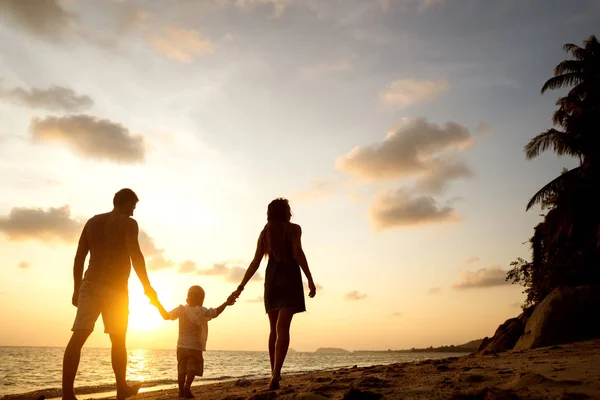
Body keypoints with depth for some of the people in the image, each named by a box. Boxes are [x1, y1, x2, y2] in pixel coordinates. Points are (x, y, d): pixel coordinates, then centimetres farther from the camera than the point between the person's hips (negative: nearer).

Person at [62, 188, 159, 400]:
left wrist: (77, 289, 19)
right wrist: (147, 286, -9)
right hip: (115, 286, -4)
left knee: (78, 337, -6)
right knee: (118, 340, 8)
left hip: (90, 283, 5)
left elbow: (79, 258, 15)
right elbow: (135, 254, -13)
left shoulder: (92, 221, 17)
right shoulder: (128, 223, -1)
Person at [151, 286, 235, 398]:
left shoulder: (181, 309, 2)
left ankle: (181, 390, 13)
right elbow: (215, 313, -19)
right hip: (195, 346, -4)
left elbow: (166, 316, 7)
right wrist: (226, 303, -14)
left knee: (182, 369, 13)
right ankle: (187, 386, -23)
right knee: (192, 368, -3)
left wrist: (158, 304, 17)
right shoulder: (202, 311, -7)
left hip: (181, 345, 4)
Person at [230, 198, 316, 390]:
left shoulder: (265, 233, 16)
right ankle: (275, 375, -25)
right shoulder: (293, 228, 4)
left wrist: (241, 286, 12)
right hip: (289, 277, -4)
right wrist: (310, 280, -13)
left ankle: (274, 372, 21)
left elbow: (255, 262, 10)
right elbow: (298, 253, -11)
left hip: (271, 278, 5)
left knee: (274, 328, 15)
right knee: (282, 328, -13)